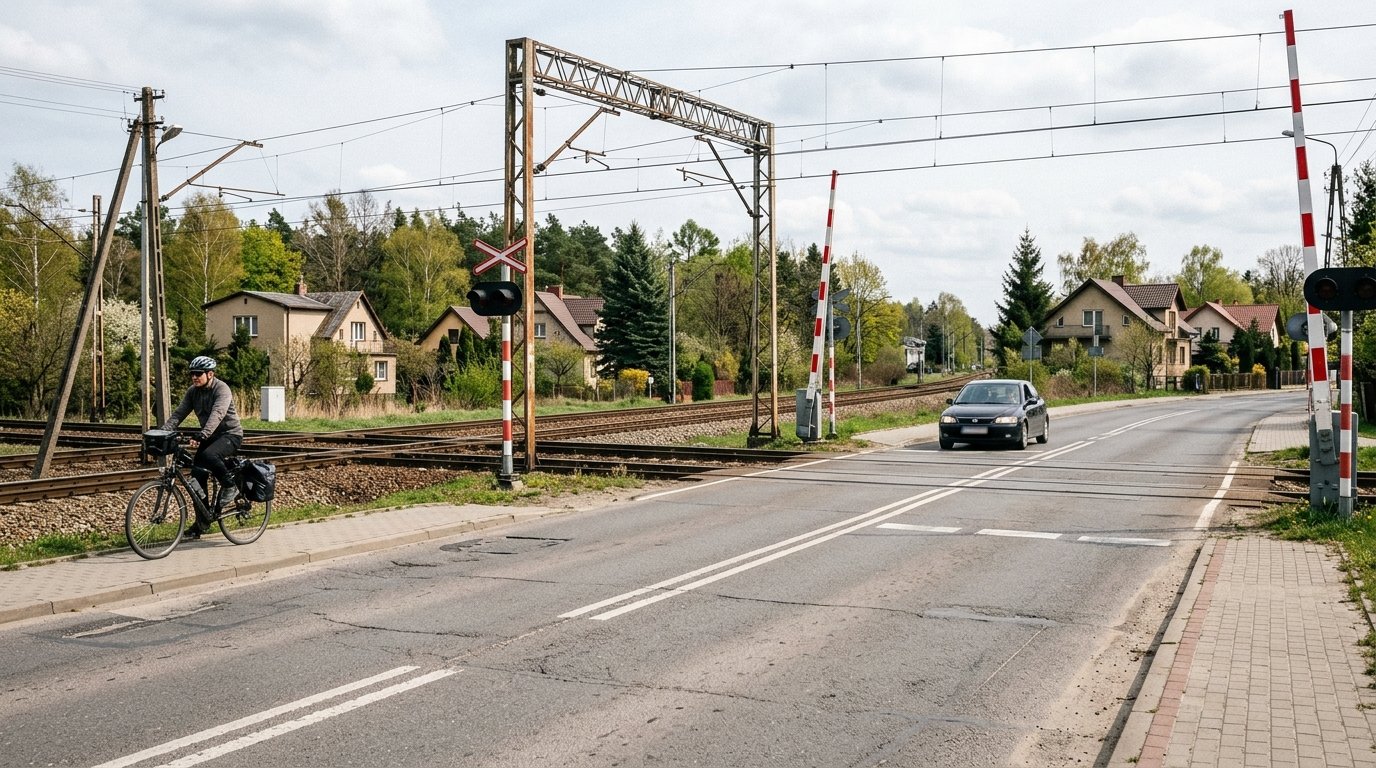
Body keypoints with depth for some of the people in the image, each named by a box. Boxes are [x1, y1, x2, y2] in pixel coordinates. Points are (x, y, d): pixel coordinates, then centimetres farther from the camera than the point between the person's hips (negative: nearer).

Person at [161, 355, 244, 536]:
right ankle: (202, 522, 9)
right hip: (209, 436, 7)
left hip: (230, 434, -7)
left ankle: (230, 487, -13)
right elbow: (179, 413, -4)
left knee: (209, 455, -36)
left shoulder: (222, 389, -20)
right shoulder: (193, 391, 2)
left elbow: (217, 414, -35)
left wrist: (202, 435, -49)